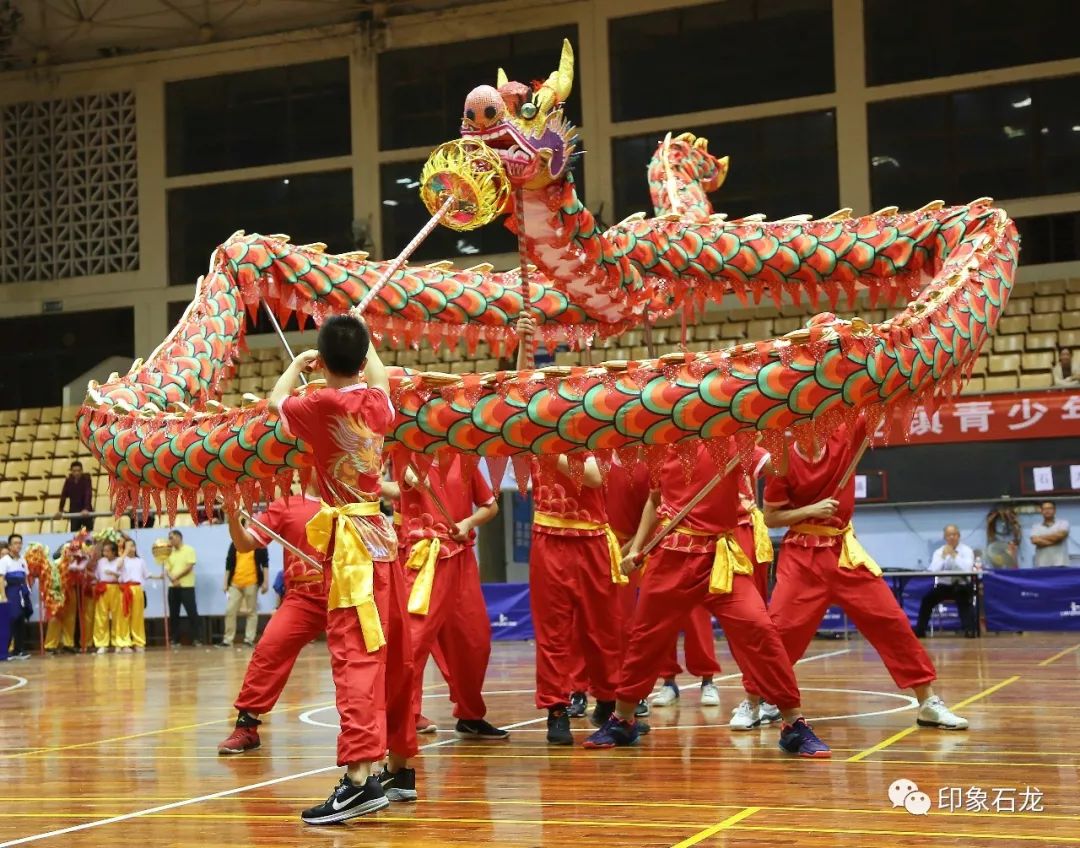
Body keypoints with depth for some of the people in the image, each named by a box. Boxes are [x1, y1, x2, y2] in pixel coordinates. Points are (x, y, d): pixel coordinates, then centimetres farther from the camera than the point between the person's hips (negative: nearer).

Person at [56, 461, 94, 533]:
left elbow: (88, 494, -23)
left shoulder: (86, 479, -12)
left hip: (86, 512, -2)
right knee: (74, 533, -1)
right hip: (74, 511, 3)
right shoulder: (68, 481, -2)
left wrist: (86, 509, -36)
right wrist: (60, 510, -13)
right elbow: (63, 495, -4)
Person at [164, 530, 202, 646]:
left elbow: (189, 567, -10)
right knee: (173, 614, 5)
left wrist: (176, 577, -13)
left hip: (187, 586, -5)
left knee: (192, 612, -7)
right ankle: (175, 640, 10)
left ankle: (196, 638, -4)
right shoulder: (170, 553, 14)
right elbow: (167, 569, 7)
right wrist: (172, 580, -13)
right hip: (173, 587, 5)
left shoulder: (189, 550, -1)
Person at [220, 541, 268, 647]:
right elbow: (229, 564, 13)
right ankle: (227, 640, 5)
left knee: (251, 612, 1)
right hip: (235, 583, 3)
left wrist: (265, 581, -6)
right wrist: (226, 582, 9)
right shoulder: (235, 544, 10)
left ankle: (249, 639, 5)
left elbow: (265, 563, 0)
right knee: (230, 611, 0)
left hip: (252, 583, -3)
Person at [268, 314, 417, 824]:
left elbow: (276, 401, 11)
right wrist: (365, 346, 44)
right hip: (382, 534, 7)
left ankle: (361, 774, -26)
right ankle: (400, 768, 23)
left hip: (351, 542, -7)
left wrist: (298, 364, 26)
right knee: (395, 655, 12)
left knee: (355, 654, -16)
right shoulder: (377, 401, 6)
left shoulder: (321, 404, -11)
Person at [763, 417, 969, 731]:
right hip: (801, 556, -3)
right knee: (779, 626, -7)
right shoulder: (785, 462, -11)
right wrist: (811, 509, -17)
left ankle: (928, 703, 5)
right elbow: (770, 518, -5)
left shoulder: (843, 437, -3)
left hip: (844, 552, 3)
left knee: (890, 620, -1)